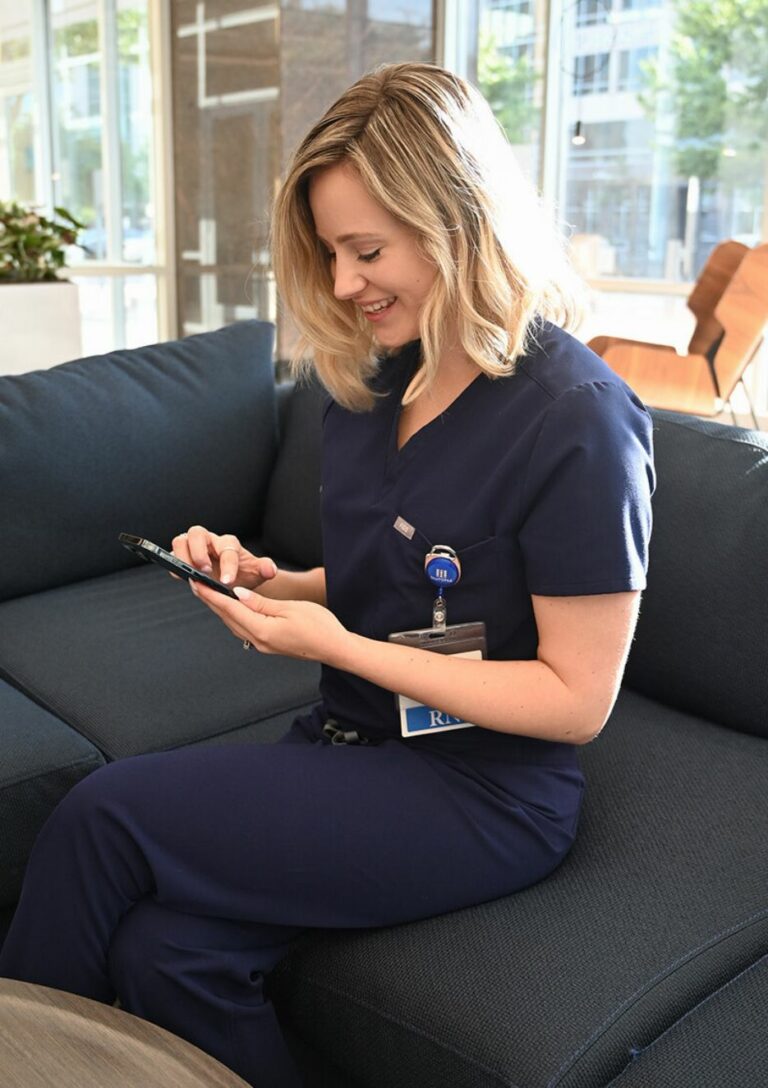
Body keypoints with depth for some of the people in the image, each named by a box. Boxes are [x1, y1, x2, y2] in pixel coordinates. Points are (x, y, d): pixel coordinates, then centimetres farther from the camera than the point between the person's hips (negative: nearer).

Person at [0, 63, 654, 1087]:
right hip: (353, 741, 6)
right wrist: (271, 582, -2)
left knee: (103, 814, -17)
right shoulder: (370, 381, 6)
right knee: (166, 949, -20)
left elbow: (577, 698, -16)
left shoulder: (577, 419, -17)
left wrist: (336, 645, -19)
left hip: (486, 793, -6)